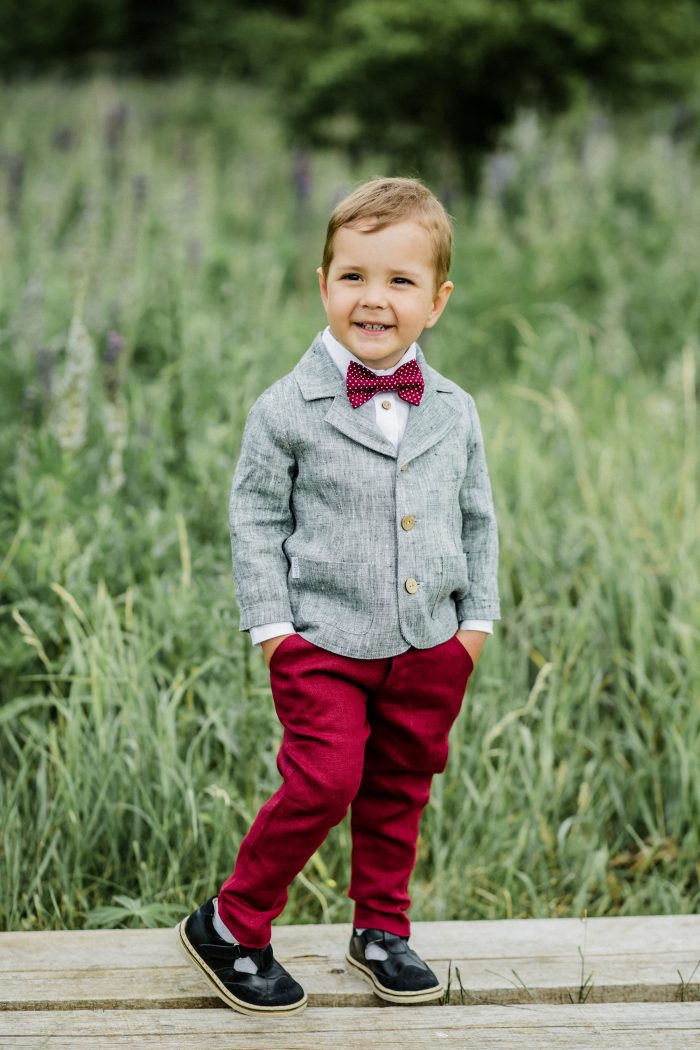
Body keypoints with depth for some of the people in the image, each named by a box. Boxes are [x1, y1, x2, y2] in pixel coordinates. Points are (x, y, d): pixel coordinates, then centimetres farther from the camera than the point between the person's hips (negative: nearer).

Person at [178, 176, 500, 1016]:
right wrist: (269, 622, -7)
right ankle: (229, 926, 5)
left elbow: (477, 520, 13)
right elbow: (255, 516, -3)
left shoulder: (454, 413, 2)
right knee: (322, 783, -12)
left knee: (399, 789, 14)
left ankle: (382, 930, 32)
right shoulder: (288, 410, -8)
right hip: (322, 642, -4)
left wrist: (476, 615, 9)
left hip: (429, 645, 4)